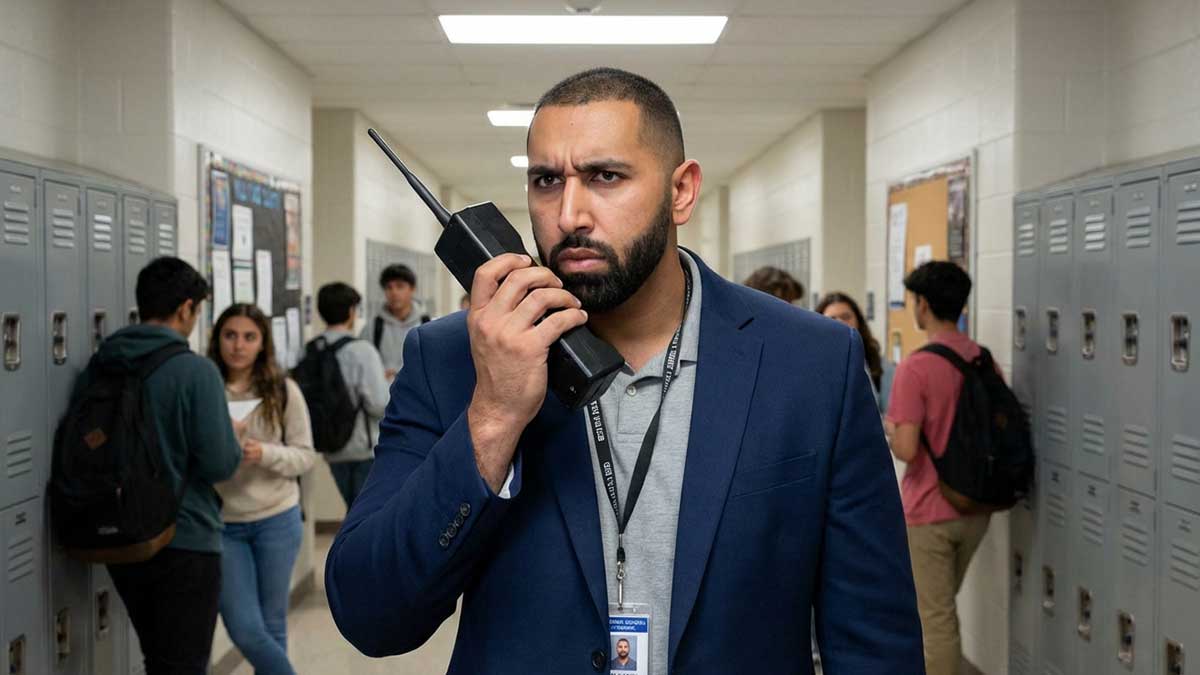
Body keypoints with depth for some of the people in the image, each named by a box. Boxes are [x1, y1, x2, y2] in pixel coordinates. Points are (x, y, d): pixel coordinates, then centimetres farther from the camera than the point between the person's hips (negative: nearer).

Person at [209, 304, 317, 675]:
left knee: (271, 626, 11)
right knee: (245, 630, -1)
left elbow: (305, 456, -2)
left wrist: (266, 454, -21)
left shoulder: (283, 391, -4)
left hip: (277, 520, 0)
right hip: (221, 524, 0)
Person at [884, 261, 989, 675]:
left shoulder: (915, 367, -20)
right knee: (939, 608, 24)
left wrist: (889, 429, -3)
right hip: (974, 508, 7)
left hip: (929, 512, -7)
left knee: (935, 618, 5)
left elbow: (907, 450, -23)